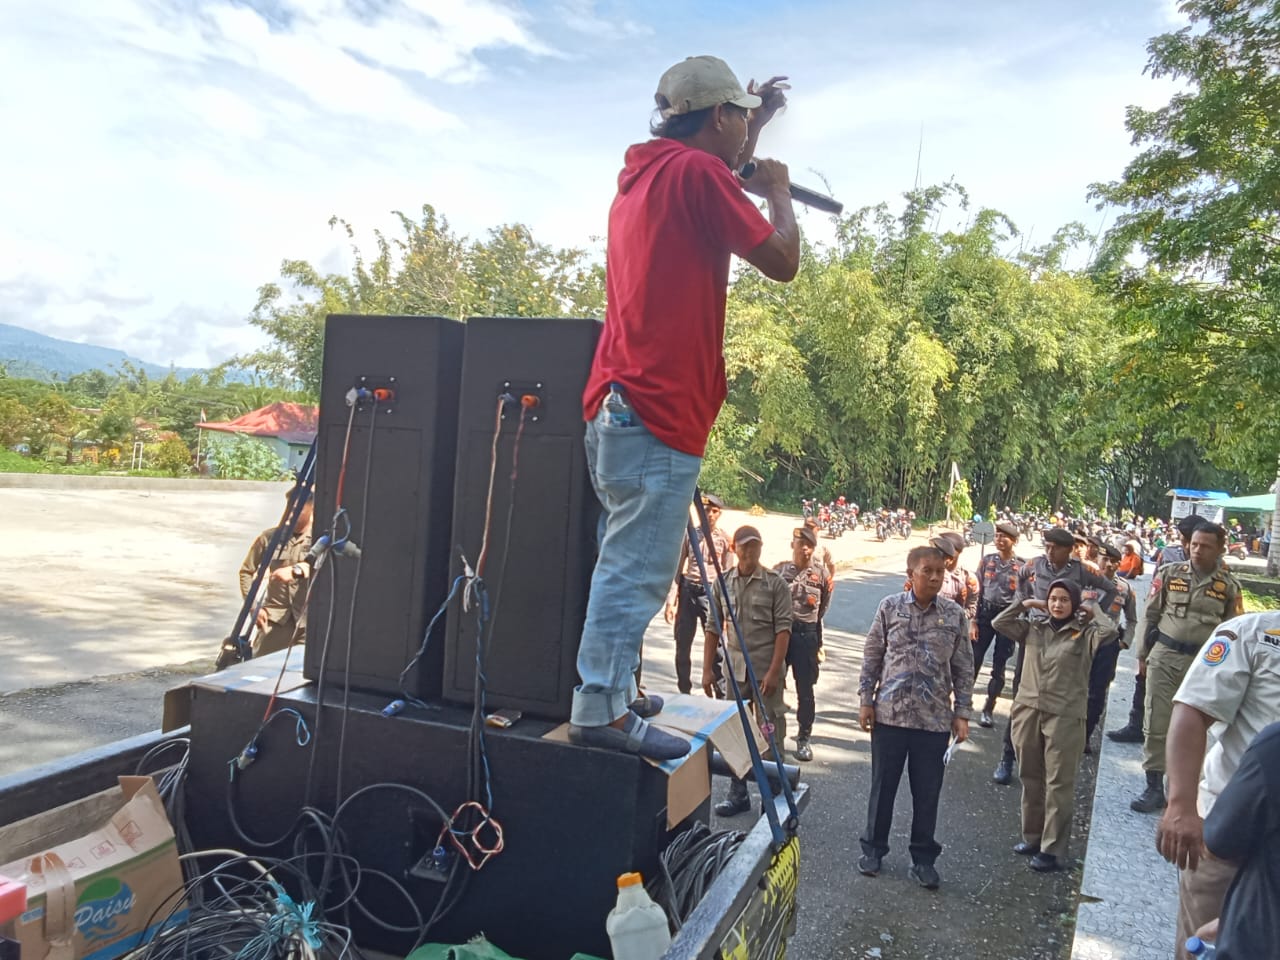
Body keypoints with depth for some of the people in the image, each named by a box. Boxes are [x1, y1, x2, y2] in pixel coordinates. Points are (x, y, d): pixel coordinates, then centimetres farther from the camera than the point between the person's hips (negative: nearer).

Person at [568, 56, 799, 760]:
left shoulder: (643, 176, 21)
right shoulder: (696, 171, -7)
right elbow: (782, 262, -7)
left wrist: (750, 137, 40)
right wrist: (778, 191, 11)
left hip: (618, 405, 10)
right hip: (658, 411, -10)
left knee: (628, 563, 15)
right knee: (637, 570, -8)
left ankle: (612, 689, 23)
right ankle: (601, 710, -3)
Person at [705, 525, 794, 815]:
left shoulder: (775, 584, -6)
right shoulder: (723, 583, 4)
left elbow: (783, 629, -9)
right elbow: (713, 627, 7)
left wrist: (774, 671, -15)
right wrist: (707, 669, 4)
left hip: (766, 670, -4)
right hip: (734, 669, 4)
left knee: (770, 733, 3)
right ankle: (738, 792, 24)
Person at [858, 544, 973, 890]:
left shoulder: (955, 614, -2)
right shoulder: (890, 607, -4)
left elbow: (963, 668, 3)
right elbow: (872, 656, 3)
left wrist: (962, 713, 1)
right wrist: (866, 699, 0)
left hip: (935, 718, 0)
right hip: (889, 714, 0)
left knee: (927, 793, 10)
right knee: (882, 785, 12)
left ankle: (923, 858, 27)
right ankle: (873, 847, 30)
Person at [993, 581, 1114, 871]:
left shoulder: (1084, 634, -2)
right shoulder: (1033, 628, 9)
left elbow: (1109, 631, -19)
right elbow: (999, 623, 9)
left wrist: (1092, 611, -3)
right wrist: (1025, 604, 6)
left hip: (1064, 717, -4)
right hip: (1027, 712, 4)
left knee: (1058, 784, 0)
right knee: (1031, 779, 15)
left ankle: (1052, 849, 7)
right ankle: (1032, 837, 28)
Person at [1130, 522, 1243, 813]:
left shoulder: (1229, 586, 0)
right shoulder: (1169, 574, 0)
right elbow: (1150, 615, 4)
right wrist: (1143, 653, 4)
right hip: (1164, 656, 0)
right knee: (1156, 723, 1)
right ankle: (1154, 787, 10)